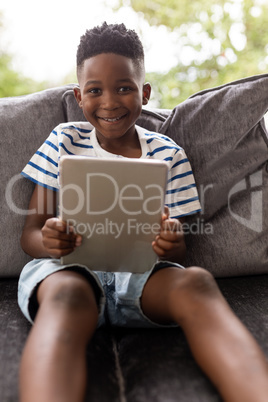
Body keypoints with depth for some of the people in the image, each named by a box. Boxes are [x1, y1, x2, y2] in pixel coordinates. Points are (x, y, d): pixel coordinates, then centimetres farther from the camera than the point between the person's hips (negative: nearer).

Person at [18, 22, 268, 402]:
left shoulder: (169, 155, 9)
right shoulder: (64, 141, 9)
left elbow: (177, 251, 8)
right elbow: (30, 231, 5)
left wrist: (172, 245, -19)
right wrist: (49, 239, -21)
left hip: (142, 272, 1)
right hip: (67, 268, 0)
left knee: (195, 281, -32)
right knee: (68, 294, -37)